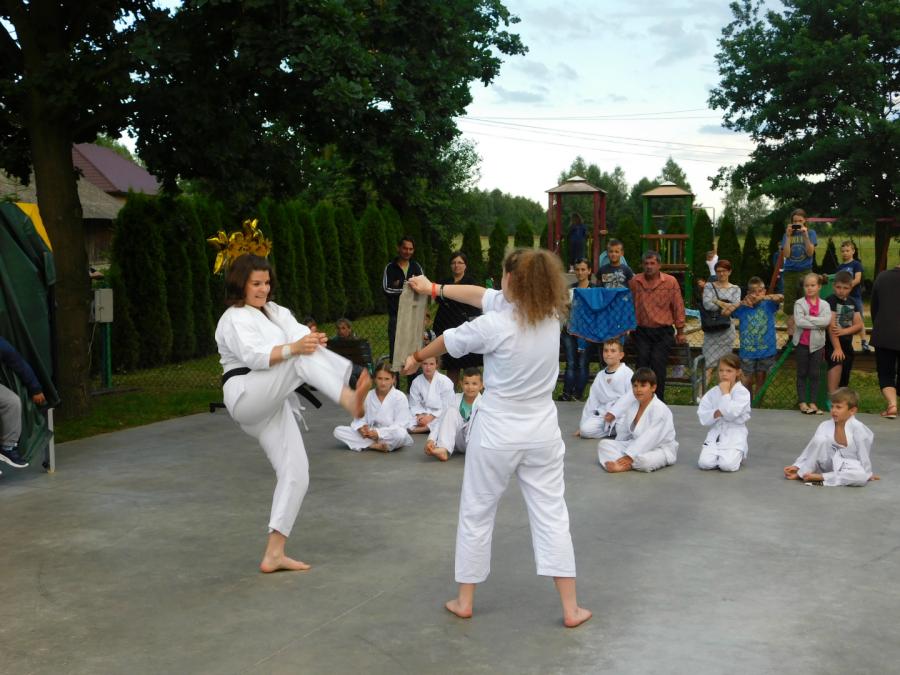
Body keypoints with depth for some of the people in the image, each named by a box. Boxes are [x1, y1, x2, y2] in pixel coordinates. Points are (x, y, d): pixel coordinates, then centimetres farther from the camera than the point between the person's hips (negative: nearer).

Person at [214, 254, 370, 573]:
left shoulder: (276, 312, 20)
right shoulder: (234, 319, -3)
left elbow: (299, 334, 2)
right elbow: (253, 356, -22)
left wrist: (314, 340, -23)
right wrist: (294, 348, -37)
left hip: (271, 407, 8)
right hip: (246, 396, -8)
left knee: (296, 473, 0)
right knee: (304, 359, -28)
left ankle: (274, 554, 5)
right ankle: (351, 400, -54)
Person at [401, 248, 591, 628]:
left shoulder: (494, 326, -21)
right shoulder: (551, 315, -4)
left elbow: (449, 341, 0)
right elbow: (484, 295, 6)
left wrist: (416, 358, 21)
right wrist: (434, 288, 16)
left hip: (497, 432, -4)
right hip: (542, 431, 4)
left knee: (476, 513, 13)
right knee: (552, 515, 9)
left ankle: (465, 601, 25)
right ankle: (570, 608, 10)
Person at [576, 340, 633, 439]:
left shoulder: (627, 373, -4)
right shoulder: (600, 376, 13)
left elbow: (630, 395, -14)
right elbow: (592, 401, 15)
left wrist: (614, 412, -22)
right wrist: (584, 423, 12)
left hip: (622, 412, -5)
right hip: (603, 414, 5)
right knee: (586, 429, -20)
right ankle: (614, 429, -4)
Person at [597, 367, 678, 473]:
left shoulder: (660, 409, -22)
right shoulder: (632, 404, 2)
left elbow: (650, 438, -28)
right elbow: (623, 430, 12)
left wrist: (630, 457, -31)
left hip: (660, 449, -8)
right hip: (636, 445, 8)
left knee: (644, 460, -43)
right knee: (604, 443, -7)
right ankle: (618, 463, -35)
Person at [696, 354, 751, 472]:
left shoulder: (742, 392, -8)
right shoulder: (712, 392, 4)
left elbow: (732, 413, -22)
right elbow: (703, 418, 1)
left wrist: (725, 392, -15)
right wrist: (717, 413, -18)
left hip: (734, 435, -3)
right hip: (715, 433, 3)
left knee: (727, 465, -23)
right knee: (704, 463, -17)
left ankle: (739, 454, 11)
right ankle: (720, 454, 16)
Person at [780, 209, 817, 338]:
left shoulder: (810, 233, 2)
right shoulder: (787, 234, 6)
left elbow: (810, 253, -8)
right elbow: (786, 254, -4)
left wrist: (805, 235, -17)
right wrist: (788, 236, -10)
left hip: (805, 272, -2)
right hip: (790, 272, 2)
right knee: (790, 304, 3)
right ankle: (790, 335, 8)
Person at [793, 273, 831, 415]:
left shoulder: (824, 305, 4)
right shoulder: (799, 303, -2)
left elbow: (827, 321, -14)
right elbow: (799, 321, -17)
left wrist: (808, 318, -16)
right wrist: (818, 323, -14)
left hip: (817, 343, 2)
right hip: (802, 343, -2)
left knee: (814, 374, 5)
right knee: (802, 374, 5)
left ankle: (813, 403, 10)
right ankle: (802, 403, 9)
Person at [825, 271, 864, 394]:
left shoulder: (853, 303, 10)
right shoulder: (830, 301, -8)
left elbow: (859, 325, 3)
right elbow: (831, 326, -17)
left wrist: (843, 331, -17)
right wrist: (837, 348, -25)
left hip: (847, 344, 6)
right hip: (832, 344, -6)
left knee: (844, 382, 8)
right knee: (837, 364, -29)